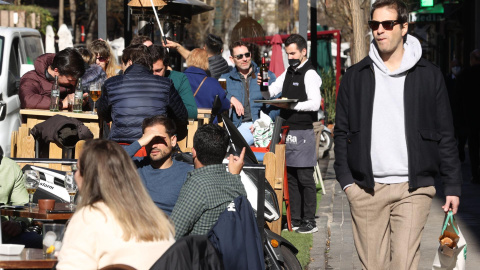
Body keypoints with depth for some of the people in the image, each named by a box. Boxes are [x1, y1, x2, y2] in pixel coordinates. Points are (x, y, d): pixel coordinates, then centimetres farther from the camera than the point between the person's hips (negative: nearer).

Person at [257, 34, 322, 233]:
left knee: (305, 177, -6)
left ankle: (309, 221, -2)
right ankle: (294, 219, 15)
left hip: (303, 132, -8)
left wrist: (290, 105, -21)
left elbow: (315, 104, -19)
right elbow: (268, 94, 20)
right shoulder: (288, 73, 17)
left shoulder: (310, 74, -8)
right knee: (290, 177, 10)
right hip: (288, 132, 8)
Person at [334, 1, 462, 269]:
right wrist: (346, 179, 2)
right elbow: (342, 132, 12)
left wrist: (453, 185, 3)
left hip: (414, 188, -2)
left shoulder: (429, 75, 6)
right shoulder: (356, 76, 10)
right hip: (367, 188, 2)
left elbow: (445, 135, 7)